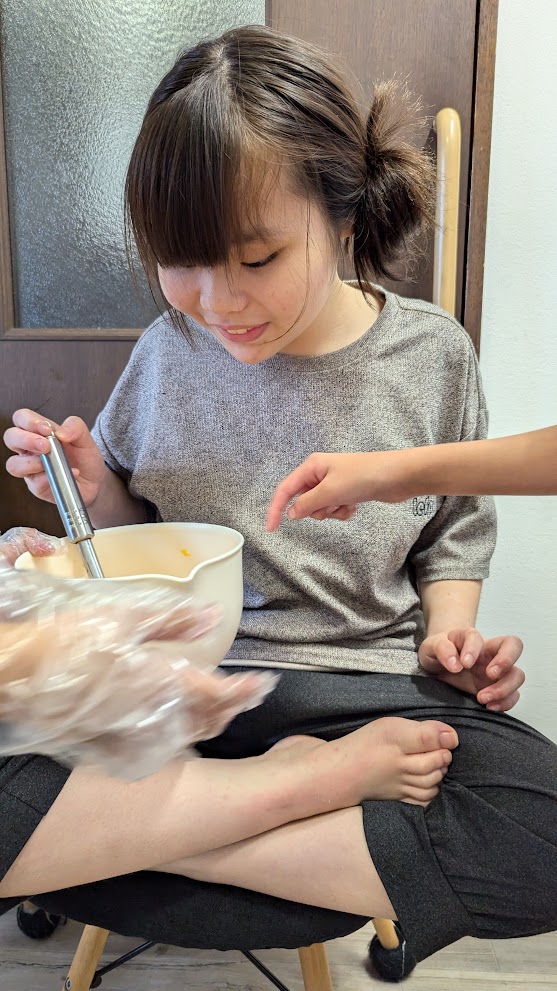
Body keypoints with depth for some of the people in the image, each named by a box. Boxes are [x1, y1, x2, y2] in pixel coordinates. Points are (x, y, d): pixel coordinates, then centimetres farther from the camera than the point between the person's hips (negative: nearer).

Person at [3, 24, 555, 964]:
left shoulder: (431, 355, -1)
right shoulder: (169, 352, -1)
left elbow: (455, 531, 11)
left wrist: (451, 631, -6)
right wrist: (96, 493, -8)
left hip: (365, 679, 1)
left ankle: (136, 831, -17)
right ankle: (312, 781, -12)